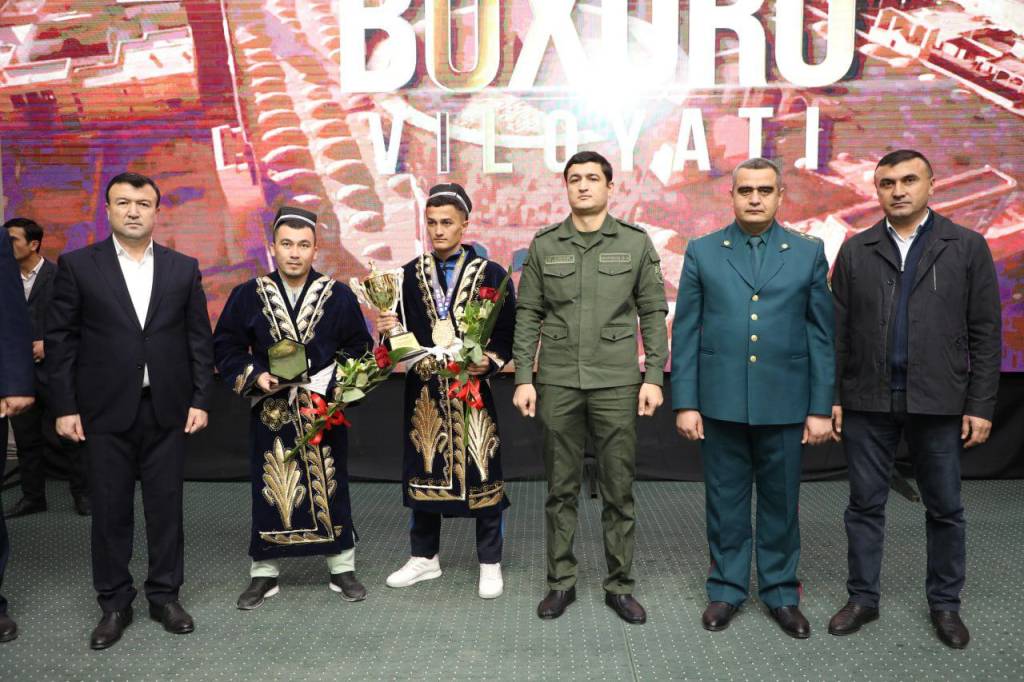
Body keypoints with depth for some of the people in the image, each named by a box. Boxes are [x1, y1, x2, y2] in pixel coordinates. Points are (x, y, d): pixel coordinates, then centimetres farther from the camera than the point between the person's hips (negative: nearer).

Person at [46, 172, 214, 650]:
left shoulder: (184, 268, 6)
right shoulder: (77, 265, 1)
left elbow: (199, 339, 6)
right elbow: (60, 340, 0)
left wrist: (199, 400, 0)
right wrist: (64, 406, -5)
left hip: (167, 409, 1)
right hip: (106, 411, -1)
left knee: (166, 506, 8)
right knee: (110, 510, 7)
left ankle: (165, 595, 23)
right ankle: (114, 603, 22)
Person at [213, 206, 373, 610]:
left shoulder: (340, 296, 0)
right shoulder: (247, 296, 1)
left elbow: (359, 348, 3)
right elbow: (226, 348, 5)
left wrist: (333, 380, -12)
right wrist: (255, 376, -11)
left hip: (324, 411, 0)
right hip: (271, 412, 0)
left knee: (330, 487, 7)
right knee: (270, 490, 7)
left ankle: (341, 568, 22)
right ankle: (264, 573, 22)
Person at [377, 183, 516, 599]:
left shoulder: (491, 274, -1)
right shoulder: (410, 274, 8)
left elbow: (508, 334, -2)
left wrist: (490, 361, -19)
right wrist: (390, 331, -12)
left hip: (472, 390, -3)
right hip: (424, 392, 3)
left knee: (481, 476, 2)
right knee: (423, 473, 12)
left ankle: (490, 564, 18)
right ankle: (424, 557, 29)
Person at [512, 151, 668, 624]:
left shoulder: (636, 243, 2)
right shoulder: (543, 245, 5)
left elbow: (653, 314, 2)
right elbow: (528, 316, 5)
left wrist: (653, 377, -4)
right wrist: (523, 378, -1)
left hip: (617, 383, -1)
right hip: (557, 383, 1)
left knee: (618, 489, 6)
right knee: (561, 489, 9)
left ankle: (620, 585, 20)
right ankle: (561, 582, 22)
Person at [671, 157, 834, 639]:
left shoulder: (809, 253, 4)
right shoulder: (702, 252, 3)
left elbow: (821, 336, 3)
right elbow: (685, 333, 1)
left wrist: (821, 408, -1)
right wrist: (685, 403, -4)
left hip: (784, 402, 0)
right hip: (721, 402, 0)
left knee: (781, 502, 11)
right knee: (725, 501, 10)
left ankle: (781, 593, 27)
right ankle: (726, 590, 26)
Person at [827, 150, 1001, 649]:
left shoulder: (967, 247, 1)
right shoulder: (855, 251, 4)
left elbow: (984, 333, 0)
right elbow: (838, 331, 4)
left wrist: (980, 406, -5)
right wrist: (831, 396, 0)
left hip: (939, 403, -1)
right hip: (867, 401, 1)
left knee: (945, 509, 11)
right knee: (865, 505, 9)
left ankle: (945, 604, 28)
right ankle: (863, 598, 23)